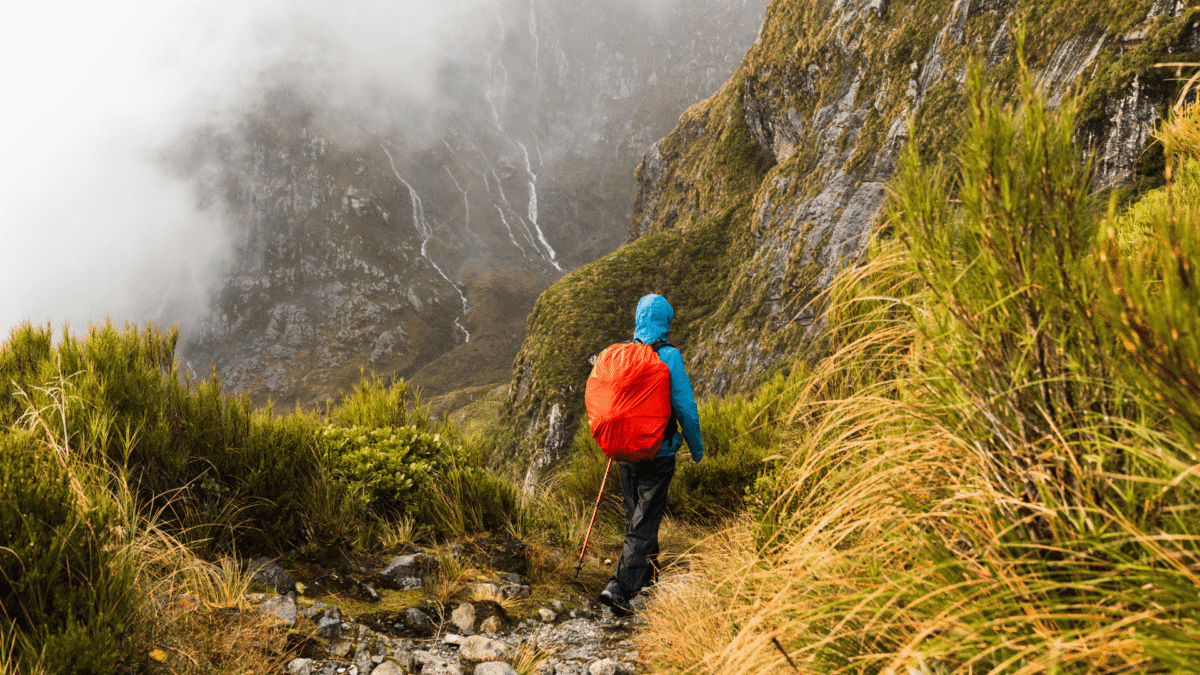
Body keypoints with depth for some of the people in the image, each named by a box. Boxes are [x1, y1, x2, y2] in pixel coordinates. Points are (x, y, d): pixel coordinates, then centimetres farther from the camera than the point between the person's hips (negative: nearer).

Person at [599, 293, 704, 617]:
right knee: (645, 522, -1)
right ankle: (620, 588, -9)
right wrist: (697, 447, 1)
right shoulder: (668, 357, -14)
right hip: (659, 451, -5)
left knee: (635, 515, 21)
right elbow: (685, 407, -13)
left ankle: (647, 572, 39)